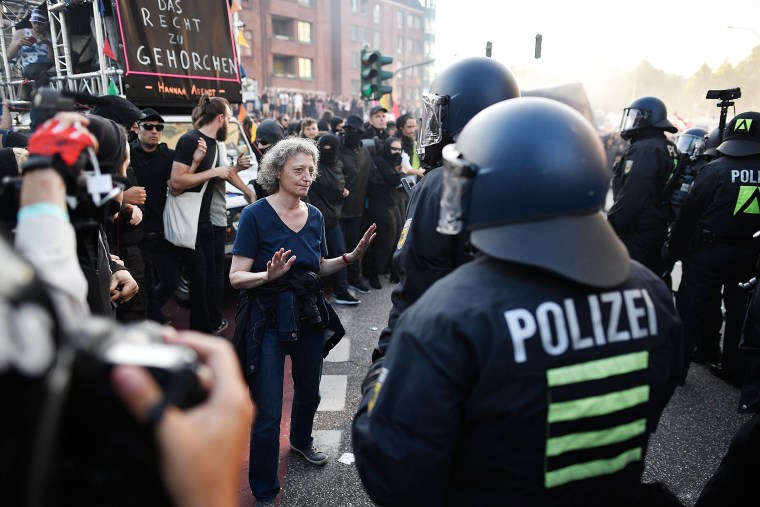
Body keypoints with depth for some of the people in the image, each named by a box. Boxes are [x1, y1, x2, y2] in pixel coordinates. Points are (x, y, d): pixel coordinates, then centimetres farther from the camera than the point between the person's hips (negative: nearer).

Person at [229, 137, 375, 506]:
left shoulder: (315, 216, 3)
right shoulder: (256, 215, -14)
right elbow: (236, 277, -15)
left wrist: (351, 257, -2)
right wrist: (268, 275, -34)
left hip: (308, 315, 6)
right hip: (267, 319, -5)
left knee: (309, 390, 24)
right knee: (267, 414, -1)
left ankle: (301, 441, 56)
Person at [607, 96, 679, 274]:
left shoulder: (643, 149, -19)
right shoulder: (669, 148, 13)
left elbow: (630, 197, -26)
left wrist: (608, 227, -21)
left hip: (637, 231, -10)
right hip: (658, 227, 10)